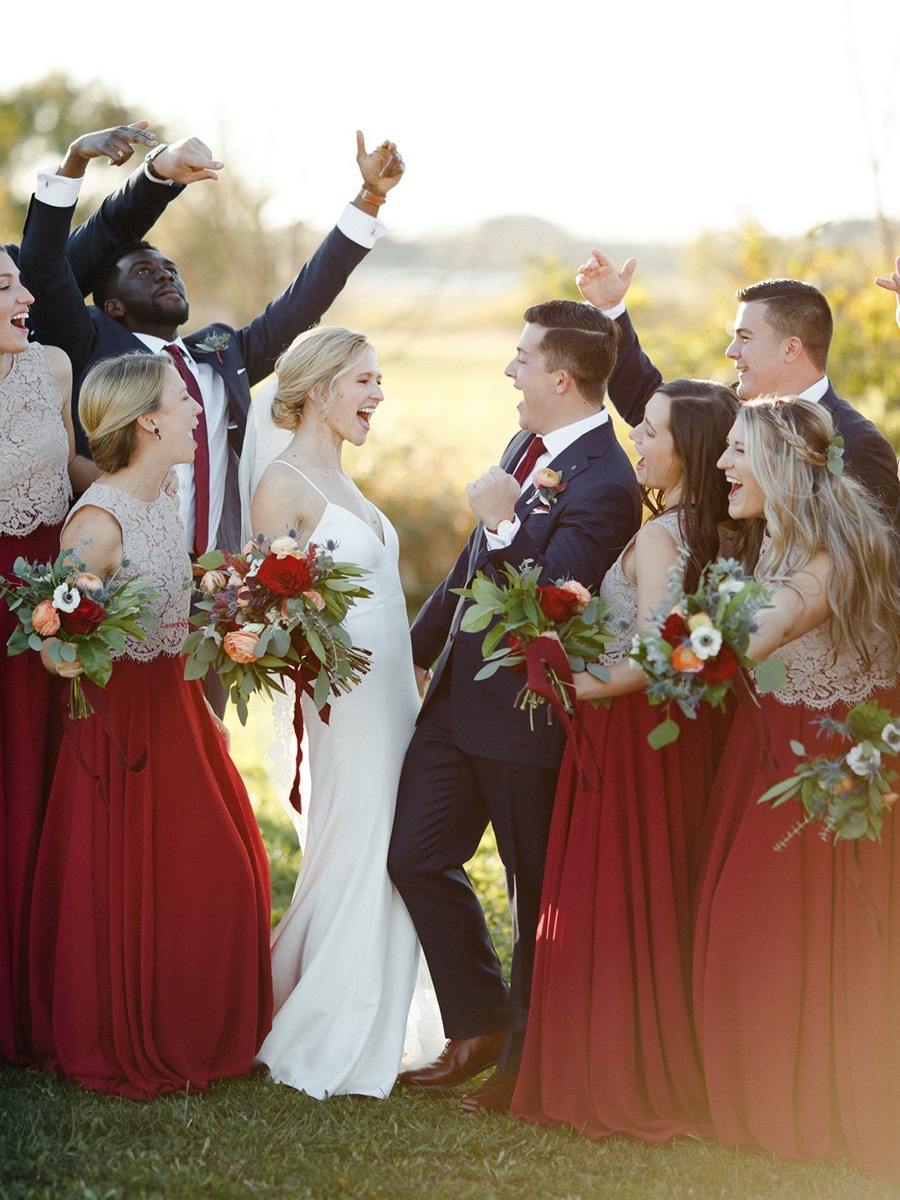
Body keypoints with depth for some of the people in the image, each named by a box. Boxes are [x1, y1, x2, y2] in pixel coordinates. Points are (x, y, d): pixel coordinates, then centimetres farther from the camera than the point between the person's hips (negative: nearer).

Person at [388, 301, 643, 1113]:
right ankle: (481, 1026, 24)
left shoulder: (604, 484, -21)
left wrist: (504, 523, -31)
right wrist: (422, 643, 25)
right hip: (460, 699, 9)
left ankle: (528, 1058, 22)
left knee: (538, 891, 6)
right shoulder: (528, 443, 7)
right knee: (417, 856, 11)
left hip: (528, 714, -9)